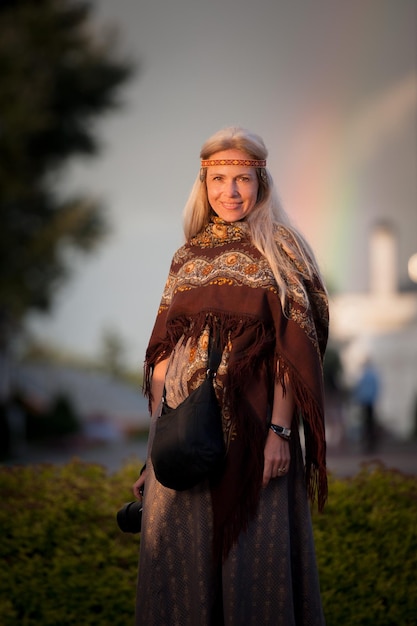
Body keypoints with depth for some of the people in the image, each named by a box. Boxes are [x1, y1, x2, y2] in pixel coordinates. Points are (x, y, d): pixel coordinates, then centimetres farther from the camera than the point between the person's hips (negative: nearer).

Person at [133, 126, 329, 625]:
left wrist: (280, 430, -16)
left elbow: (291, 349, -7)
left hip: (252, 421, -4)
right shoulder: (187, 256, 11)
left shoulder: (278, 252, 0)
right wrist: (158, 435, 6)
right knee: (183, 556, 7)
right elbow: (164, 350, 11)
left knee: (255, 556, 0)